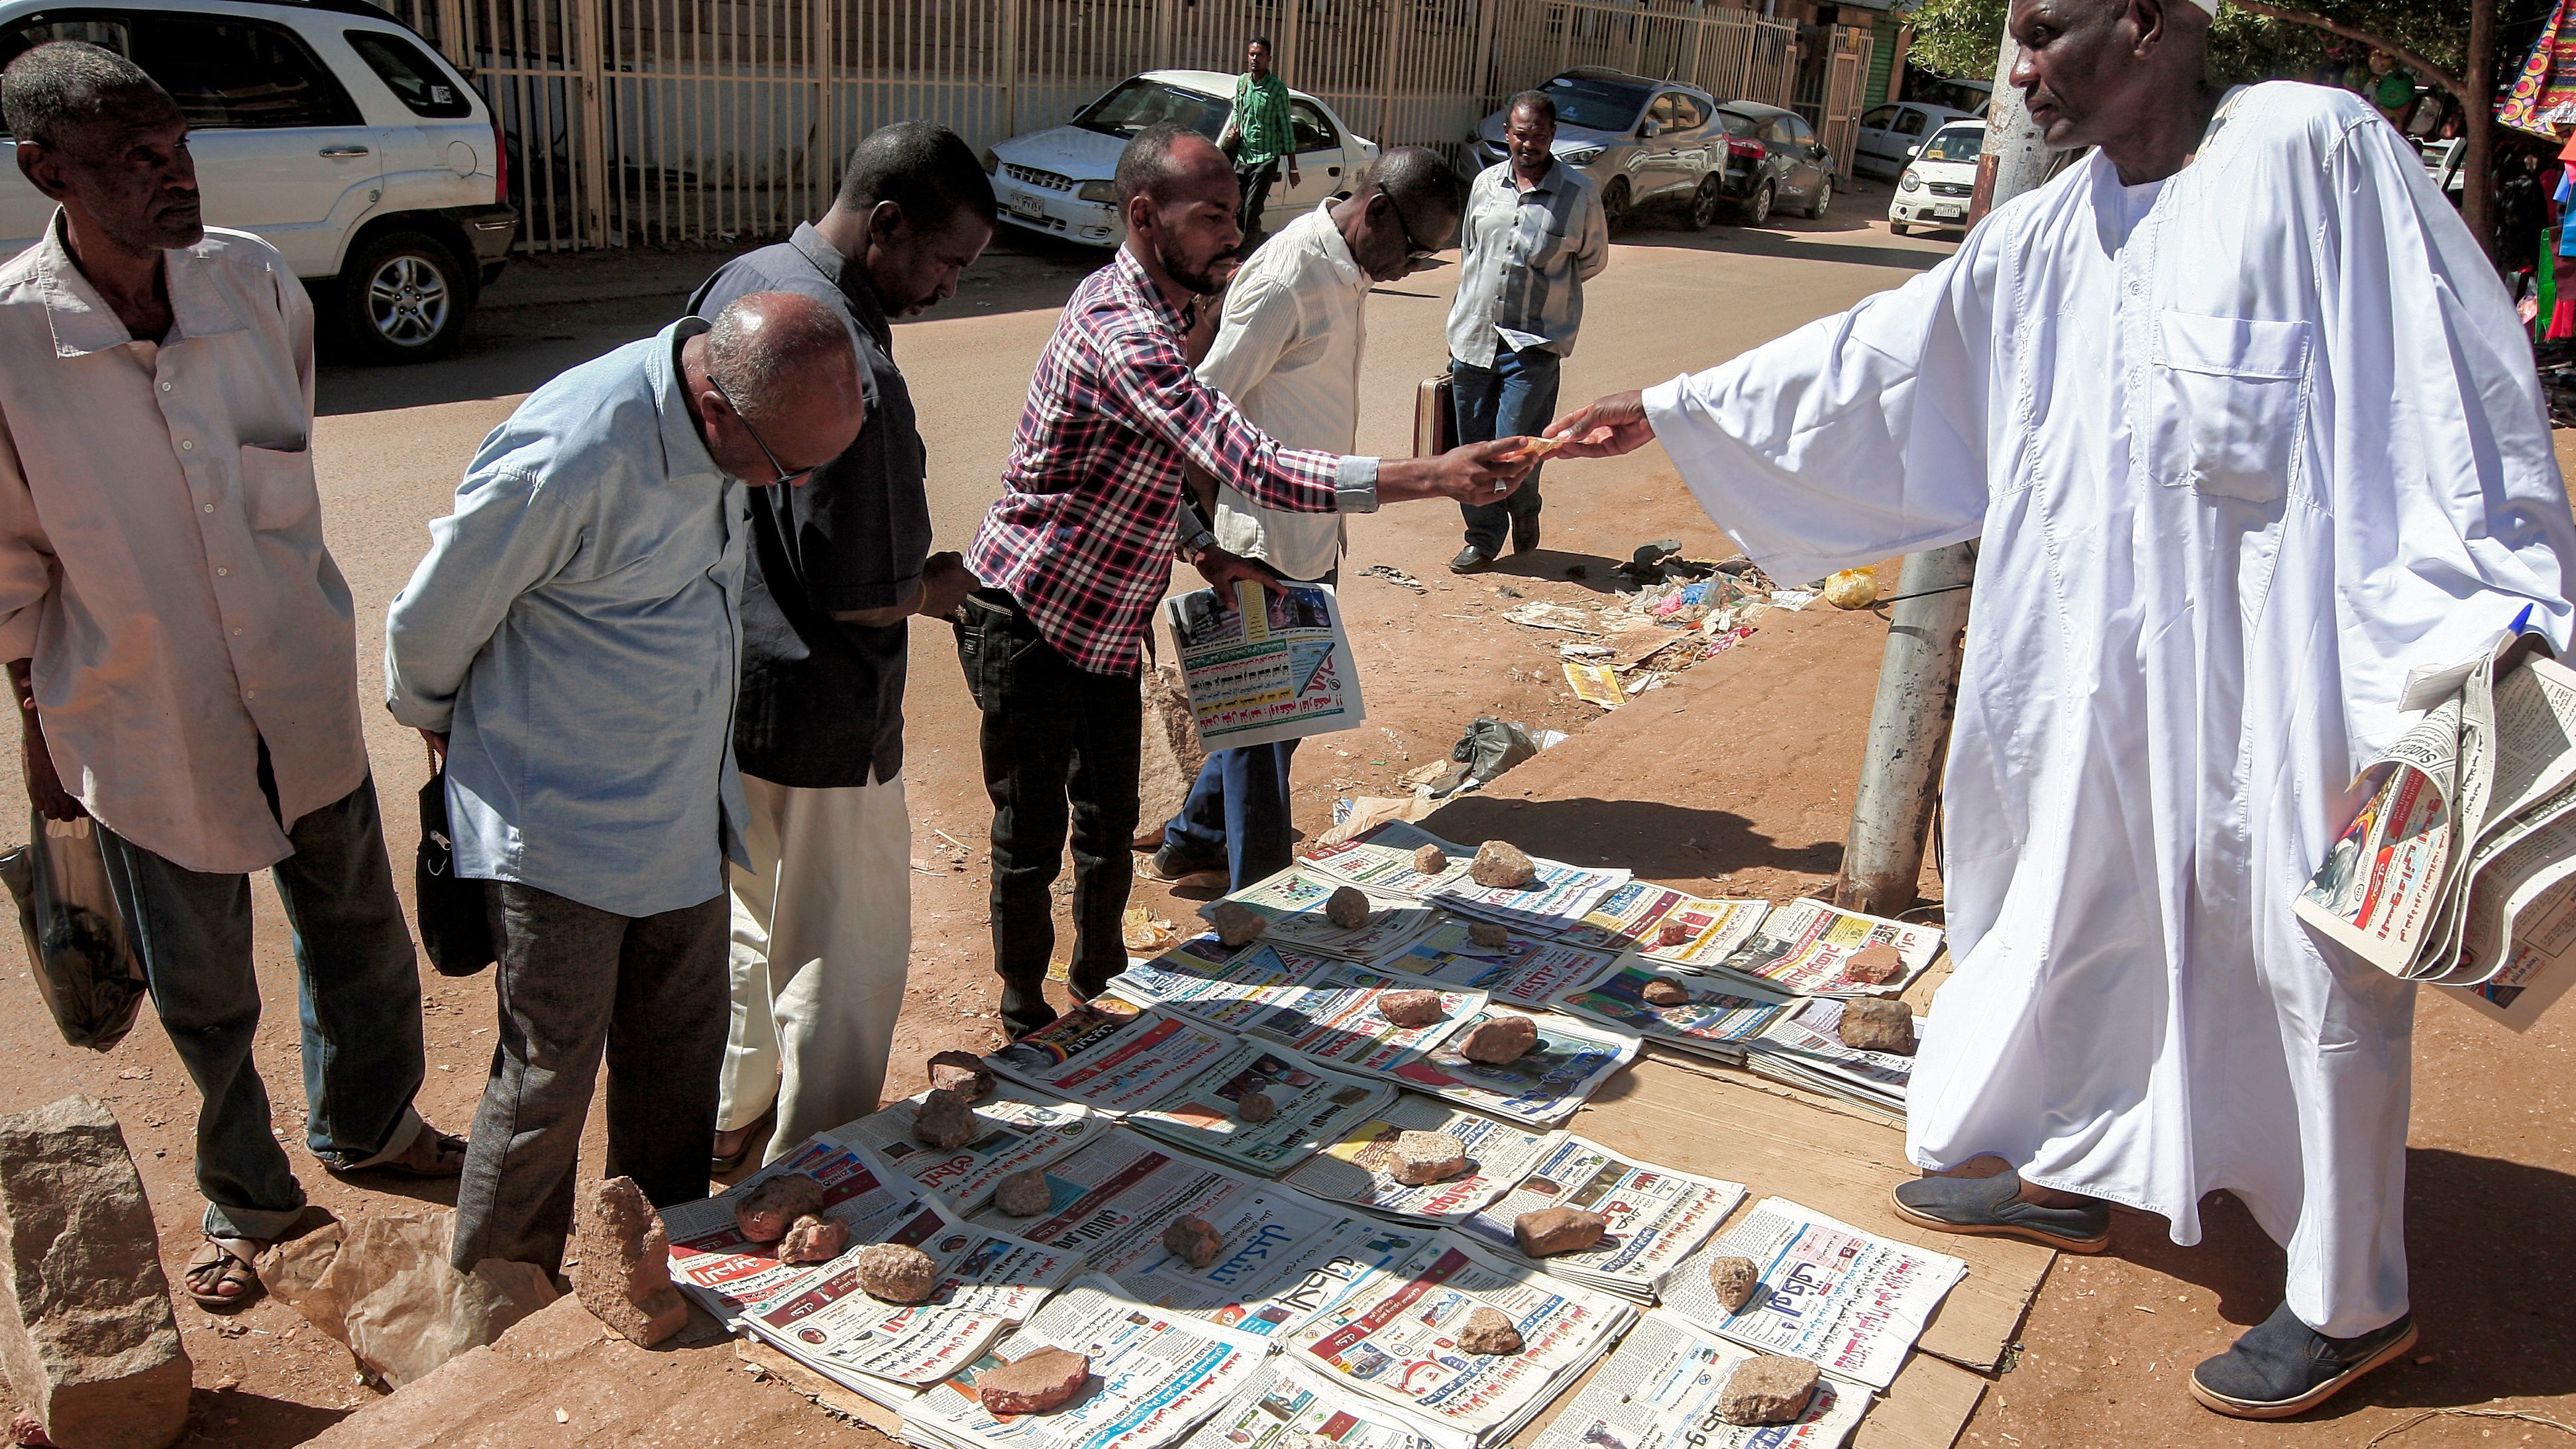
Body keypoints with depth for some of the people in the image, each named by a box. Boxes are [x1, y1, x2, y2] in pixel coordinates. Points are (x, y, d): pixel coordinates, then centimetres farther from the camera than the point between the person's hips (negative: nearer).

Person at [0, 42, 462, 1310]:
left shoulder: (256, 280, -9)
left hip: (305, 694, 3)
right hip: (143, 723, -3)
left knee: (357, 932, 19)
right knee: (202, 990, 13)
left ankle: (367, 1125, 46)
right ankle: (244, 1197, 38)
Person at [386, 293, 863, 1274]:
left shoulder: (723, 431, -4)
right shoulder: (567, 459, -29)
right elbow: (428, 629, -14)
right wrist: (439, 725, 4)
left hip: (683, 816, 7)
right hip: (562, 832, -7)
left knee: (683, 1052, 17)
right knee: (549, 1078, 5)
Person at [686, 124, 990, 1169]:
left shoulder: (738, 282, 3)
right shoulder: (843, 359, -27)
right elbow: (856, 593, -25)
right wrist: (935, 588, -4)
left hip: (720, 682, 9)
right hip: (814, 714, -9)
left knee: (755, 918, 27)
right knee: (844, 960, 10)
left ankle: (725, 1121, 45)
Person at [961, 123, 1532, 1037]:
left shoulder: (1127, 299, 4)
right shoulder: (1124, 336, -29)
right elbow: (1256, 470, -39)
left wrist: (1203, 552, 7)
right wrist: (1437, 476, -42)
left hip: (1106, 618, 9)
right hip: (1030, 624, -9)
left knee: (1110, 819, 19)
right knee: (1033, 833, 7)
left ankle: (1102, 981, 38)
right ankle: (1026, 1016, 25)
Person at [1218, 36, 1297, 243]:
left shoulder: (1277, 88, -6)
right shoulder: (1241, 82, 9)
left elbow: (1286, 128, -3)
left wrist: (1293, 168, -3)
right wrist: (1234, 129, 3)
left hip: (1266, 158, -5)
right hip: (1242, 156, 5)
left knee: (1251, 209, -11)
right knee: (1235, 207, 4)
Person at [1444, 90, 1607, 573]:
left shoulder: (1579, 192, -3)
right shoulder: (1486, 183, 8)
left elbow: (1594, 260, 11)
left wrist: (1546, 288, 8)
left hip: (1534, 343, -4)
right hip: (1473, 337, 4)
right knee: (1473, 448, 7)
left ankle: (1524, 510, 22)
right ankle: (1483, 538, 22)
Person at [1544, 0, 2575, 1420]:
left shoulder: (2310, 148, -11)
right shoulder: (2053, 235, 9)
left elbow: (2450, 376, -14)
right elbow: (1875, 353, 14)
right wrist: (1668, 409, 14)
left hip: (2290, 652, -7)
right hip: (2122, 655, 7)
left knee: (2314, 959, 3)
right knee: (2084, 896, 17)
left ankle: (2353, 1302, 21)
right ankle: (2069, 1170, 39)